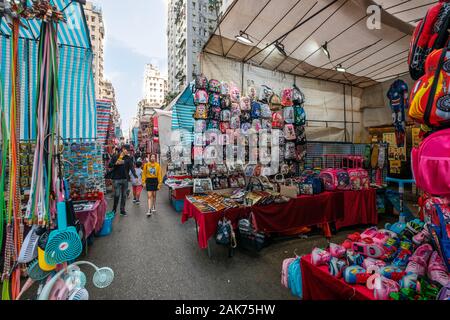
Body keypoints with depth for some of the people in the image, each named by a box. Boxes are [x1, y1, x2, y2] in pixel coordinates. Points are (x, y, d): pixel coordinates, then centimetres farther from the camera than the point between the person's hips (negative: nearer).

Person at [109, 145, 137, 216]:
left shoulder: (128, 158, 3)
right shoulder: (115, 157, 3)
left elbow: (132, 167, -9)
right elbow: (110, 165, 4)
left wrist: (135, 176, -24)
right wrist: (115, 163, -17)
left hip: (125, 179, 2)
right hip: (116, 179, -1)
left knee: (124, 195, 7)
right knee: (117, 195, -1)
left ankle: (122, 210, 19)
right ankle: (114, 209, 20)